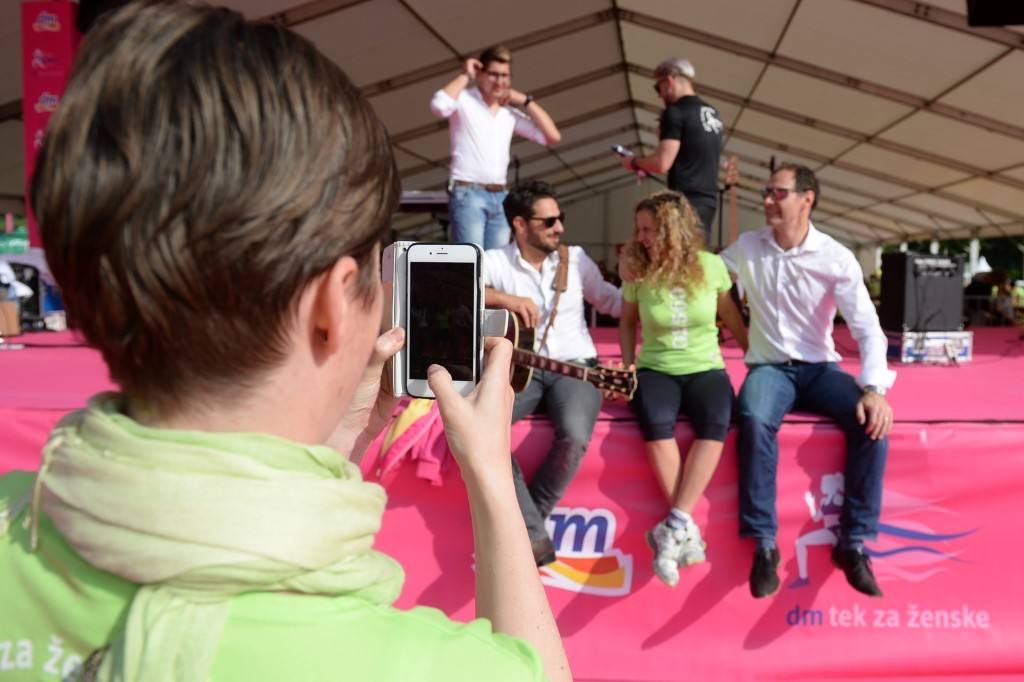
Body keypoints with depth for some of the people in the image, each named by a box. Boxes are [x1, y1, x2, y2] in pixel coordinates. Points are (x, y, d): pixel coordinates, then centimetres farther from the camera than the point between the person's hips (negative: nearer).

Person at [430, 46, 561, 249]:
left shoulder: (511, 112, 15)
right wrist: (465, 76, -8)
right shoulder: (463, 99, 1)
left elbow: (552, 137, 10)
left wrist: (525, 101, 9)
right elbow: (439, 106, -23)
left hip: (500, 197, 6)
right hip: (467, 194, -5)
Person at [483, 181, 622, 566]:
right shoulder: (495, 261, 4)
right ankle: (532, 533, -21)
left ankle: (525, 523, -7)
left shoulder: (575, 259, 13)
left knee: (575, 434, -32)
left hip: (574, 366, 1)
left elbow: (612, 301, 21)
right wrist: (506, 298, -21)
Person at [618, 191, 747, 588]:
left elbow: (730, 315, 11)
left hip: (705, 369, 0)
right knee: (656, 422, -33)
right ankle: (687, 528, -25)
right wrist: (628, 367, 1)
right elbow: (627, 323, 12)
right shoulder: (638, 272, -1)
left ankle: (675, 526, -30)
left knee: (716, 423, -33)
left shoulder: (711, 266, -3)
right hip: (656, 369, 0)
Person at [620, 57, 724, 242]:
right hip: (707, 201, 9)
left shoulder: (675, 112, -9)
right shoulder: (712, 114, 16)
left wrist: (634, 162, 1)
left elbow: (662, 163, -17)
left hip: (686, 201, -9)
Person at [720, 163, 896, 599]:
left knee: (872, 421, -28)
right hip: (768, 367, 0)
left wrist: (874, 388, -24)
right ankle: (764, 544, -23)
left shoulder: (836, 258, -6)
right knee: (756, 422, -35)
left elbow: (868, 328, -10)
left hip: (820, 368, 1)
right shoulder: (746, 247, 0)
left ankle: (853, 543, -13)